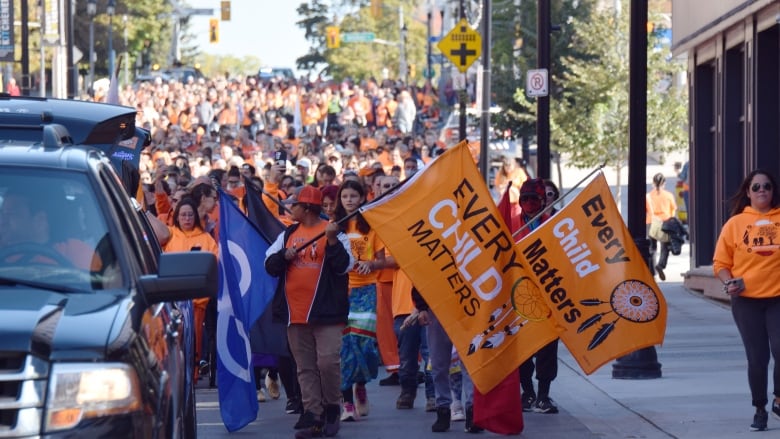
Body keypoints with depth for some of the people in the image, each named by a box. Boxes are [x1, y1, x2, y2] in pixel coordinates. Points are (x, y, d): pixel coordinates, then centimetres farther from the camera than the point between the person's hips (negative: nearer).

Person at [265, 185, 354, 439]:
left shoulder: (333, 232, -1)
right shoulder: (287, 235, 14)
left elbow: (345, 265, -10)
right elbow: (269, 265, 9)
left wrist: (332, 241, -21)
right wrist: (284, 256, -9)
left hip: (326, 312, -5)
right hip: (295, 313, 5)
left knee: (328, 362, -13)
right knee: (305, 368, 4)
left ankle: (332, 408, 7)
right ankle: (313, 417, 6)